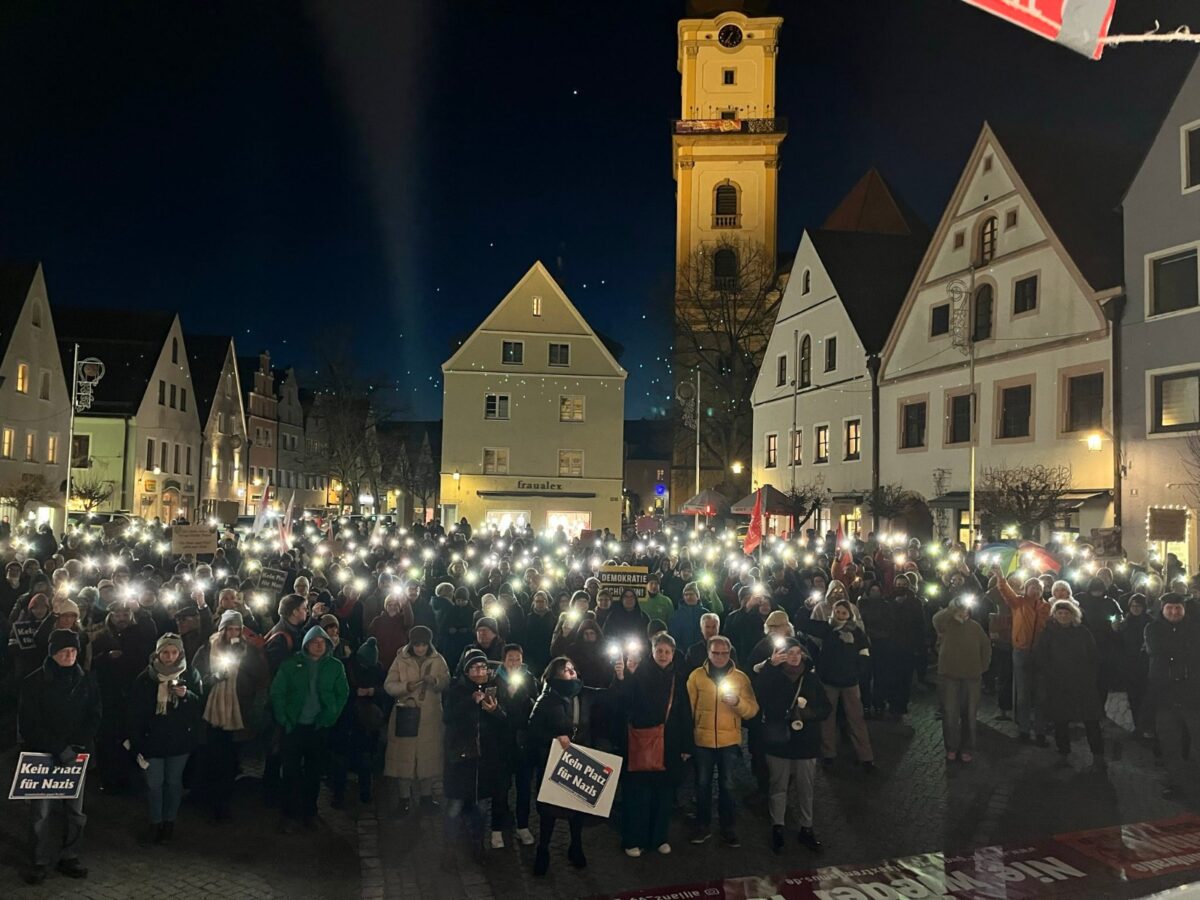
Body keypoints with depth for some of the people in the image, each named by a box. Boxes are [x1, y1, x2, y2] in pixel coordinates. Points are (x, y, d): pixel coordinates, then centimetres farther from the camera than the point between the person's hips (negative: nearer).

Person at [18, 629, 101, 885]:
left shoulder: (86, 682, 3)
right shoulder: (33, 682, -5)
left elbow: (93, 717, 5)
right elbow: (29, 722, -9)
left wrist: (80, 746, -10)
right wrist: (58, 749, -16)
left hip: (74, 755, 2)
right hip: (41, 755, -2)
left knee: (76, 810, 4)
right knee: (40, 811, -3)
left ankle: (69, 857, 19)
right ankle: (39, 861, 14)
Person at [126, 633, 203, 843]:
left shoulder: (190, 675, -4)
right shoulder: (146, 678, -7)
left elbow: (200, 705, -2)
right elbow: (135, 713, -5)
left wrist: (186, 695, -22)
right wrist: (136, 743, -7)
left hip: (180, 740, 0)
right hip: (153, 740, 0)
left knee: (174, 782, 13)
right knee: (154, 784, 7)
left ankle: (169, 821, 29)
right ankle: (155, 823, 24)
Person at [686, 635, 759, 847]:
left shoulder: (740, 677, -1)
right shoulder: (696, 676, -2)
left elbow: (752, 710, -4)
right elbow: (688, 707, 2)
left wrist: (737, 702, -23)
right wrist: (687, 737, 0)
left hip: (729, 740, 0)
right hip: (702, 740, 0)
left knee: (727, 785, 10)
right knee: (703, 784, 10)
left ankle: (727, 828, 23)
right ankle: (702, 826, 24)